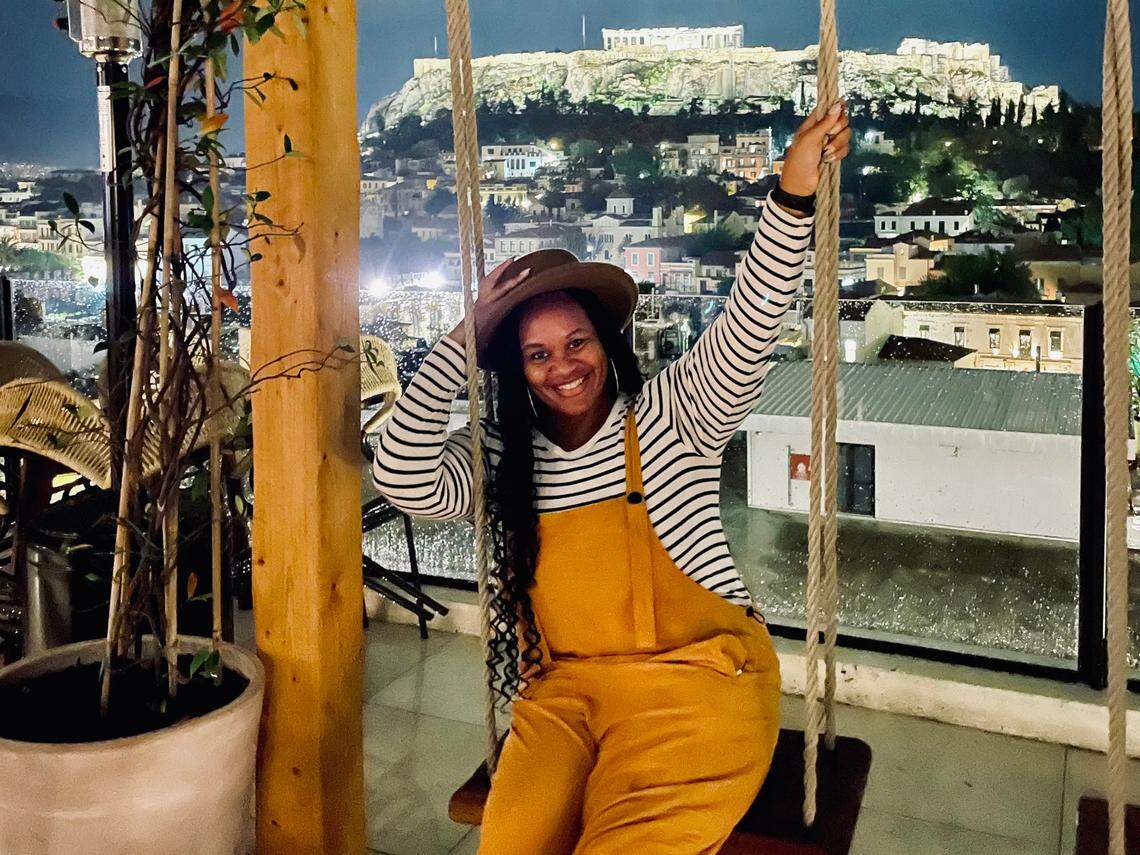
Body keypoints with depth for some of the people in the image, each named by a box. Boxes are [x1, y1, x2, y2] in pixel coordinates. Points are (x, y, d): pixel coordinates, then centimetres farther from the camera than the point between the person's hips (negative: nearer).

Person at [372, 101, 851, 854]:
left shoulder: (673, 415, -1)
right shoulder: (503, 456, 7)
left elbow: (749, 326, -15)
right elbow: (404, 480, -9)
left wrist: (793, 196, -30)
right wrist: (464, 338, -9)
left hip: (694, 678, -2)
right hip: (561, 689, 3)